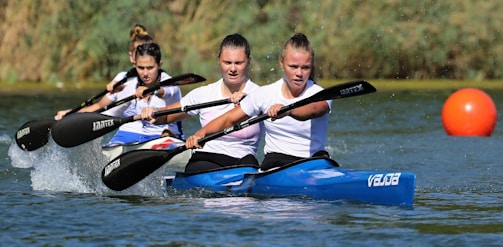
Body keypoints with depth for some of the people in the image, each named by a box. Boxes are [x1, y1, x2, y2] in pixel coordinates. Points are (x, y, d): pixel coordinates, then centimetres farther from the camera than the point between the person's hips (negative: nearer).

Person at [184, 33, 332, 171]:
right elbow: (229, 119, 12)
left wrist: (287, 110, -50)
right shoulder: (266, 94, 7)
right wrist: (200, 134, -6)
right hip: (273, 163, 1)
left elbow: (312, 111, -28)